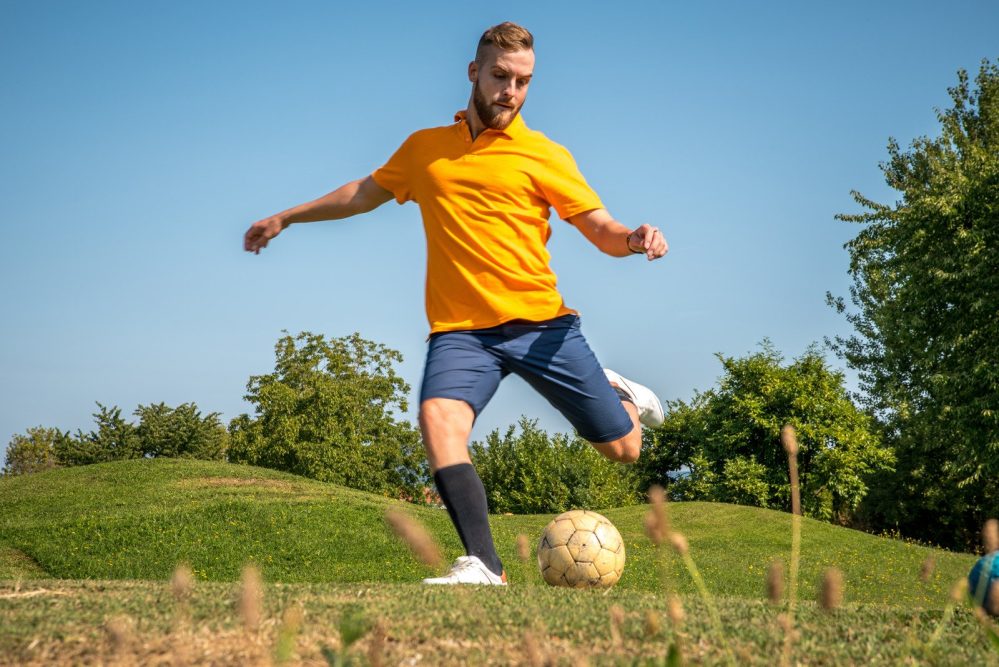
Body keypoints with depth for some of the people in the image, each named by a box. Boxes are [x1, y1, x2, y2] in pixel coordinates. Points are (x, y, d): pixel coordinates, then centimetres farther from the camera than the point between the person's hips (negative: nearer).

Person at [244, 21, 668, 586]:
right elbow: (366, 192, 30)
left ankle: (620, 397, 38)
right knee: (438, 417, -30)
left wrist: (634, 240, -22)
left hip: (541, 322, -1)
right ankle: (484, 565, -33)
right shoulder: (425, 148, 14)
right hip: (461, 330, 1)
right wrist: (286, 218, 36)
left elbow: (603, 232, 1)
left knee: (622, 450, 1)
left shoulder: (544, 155, 5)